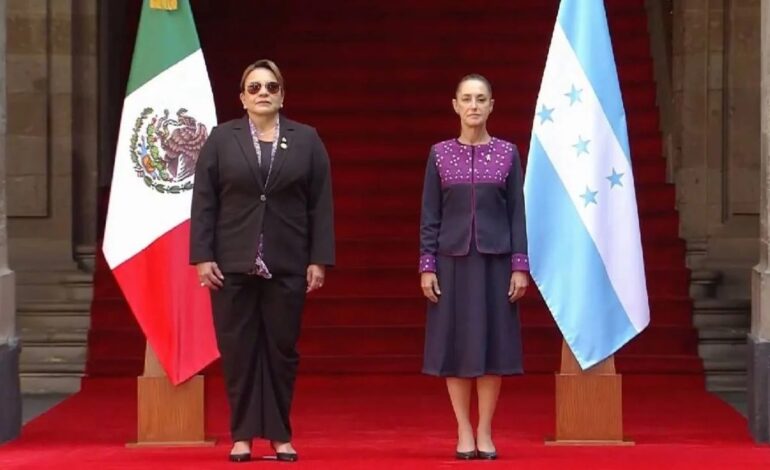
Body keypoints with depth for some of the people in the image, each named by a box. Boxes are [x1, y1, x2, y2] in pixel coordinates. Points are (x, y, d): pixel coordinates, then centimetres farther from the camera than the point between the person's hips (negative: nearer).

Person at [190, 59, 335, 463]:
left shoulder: (307, 140, 7)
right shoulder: (222, 139, 5)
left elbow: (320, 205, 3)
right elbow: (203, 202, 2)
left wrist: (319, 260, -4)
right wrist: (202, 256, -6)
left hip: (287, 264, 0)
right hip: (232, 263, 0)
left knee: (282, 349, 5)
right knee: (237, 350, 2)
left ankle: (280, 435, 12)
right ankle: (242, 435, 8)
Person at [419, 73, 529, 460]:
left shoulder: (507, 153, 3)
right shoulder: (440, 154, 3)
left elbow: (517, 213, 2)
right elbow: (430, 215, 3)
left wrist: (520, 265, -4)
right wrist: (427, 266, -4)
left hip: (495, 258, 0)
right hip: (453, 258, 0)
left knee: (492, 340, 1)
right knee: (455, 342, 1)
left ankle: (485, 432, 9)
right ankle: (464, 432, 9)